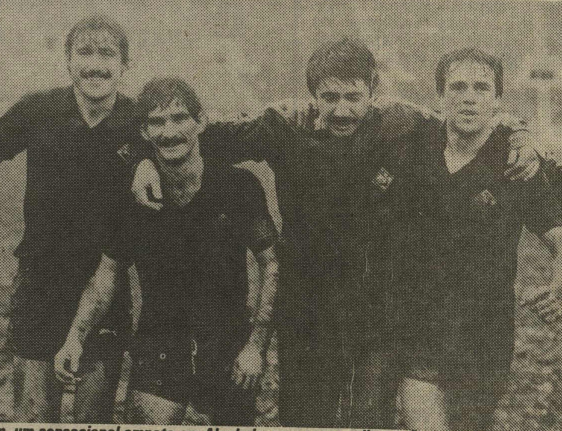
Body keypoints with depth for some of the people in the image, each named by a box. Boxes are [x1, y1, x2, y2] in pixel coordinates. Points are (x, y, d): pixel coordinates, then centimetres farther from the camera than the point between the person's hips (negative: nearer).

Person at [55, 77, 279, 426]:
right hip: (158, 344, 1)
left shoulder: (240, 186, -8)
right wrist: (76, 337, -4)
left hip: (229, 346, 0)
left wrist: (256, 345, -9)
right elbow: (107, 270, 7)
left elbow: (272, 266, -2)